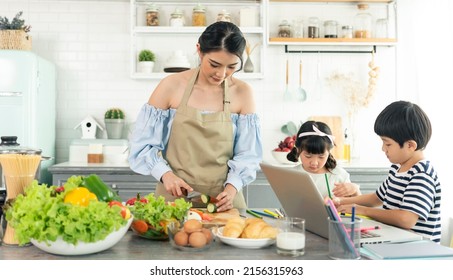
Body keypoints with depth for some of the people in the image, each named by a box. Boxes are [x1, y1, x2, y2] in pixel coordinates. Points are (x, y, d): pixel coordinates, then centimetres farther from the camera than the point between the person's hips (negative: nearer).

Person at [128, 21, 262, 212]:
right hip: (174, 197, 0)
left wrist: (232, 187, -14)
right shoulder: (172, 86, -5)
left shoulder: (242, 93, -2)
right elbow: (143, 144, -1)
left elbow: (248, 154, 1)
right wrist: (165, 174, -15)